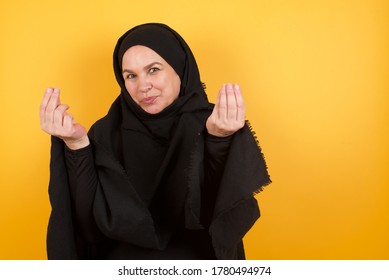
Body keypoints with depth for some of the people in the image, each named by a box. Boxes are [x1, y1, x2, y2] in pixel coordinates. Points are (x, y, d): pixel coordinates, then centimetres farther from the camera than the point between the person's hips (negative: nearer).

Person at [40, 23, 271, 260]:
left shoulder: (212, 125, -13)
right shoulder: (108, 132, -10)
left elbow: (224, 213, -25)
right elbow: (92, 221, -18)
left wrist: (220, 140, -39)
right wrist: (76, 145, -30)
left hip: (196, 270, 0)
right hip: (125, 270, 1)